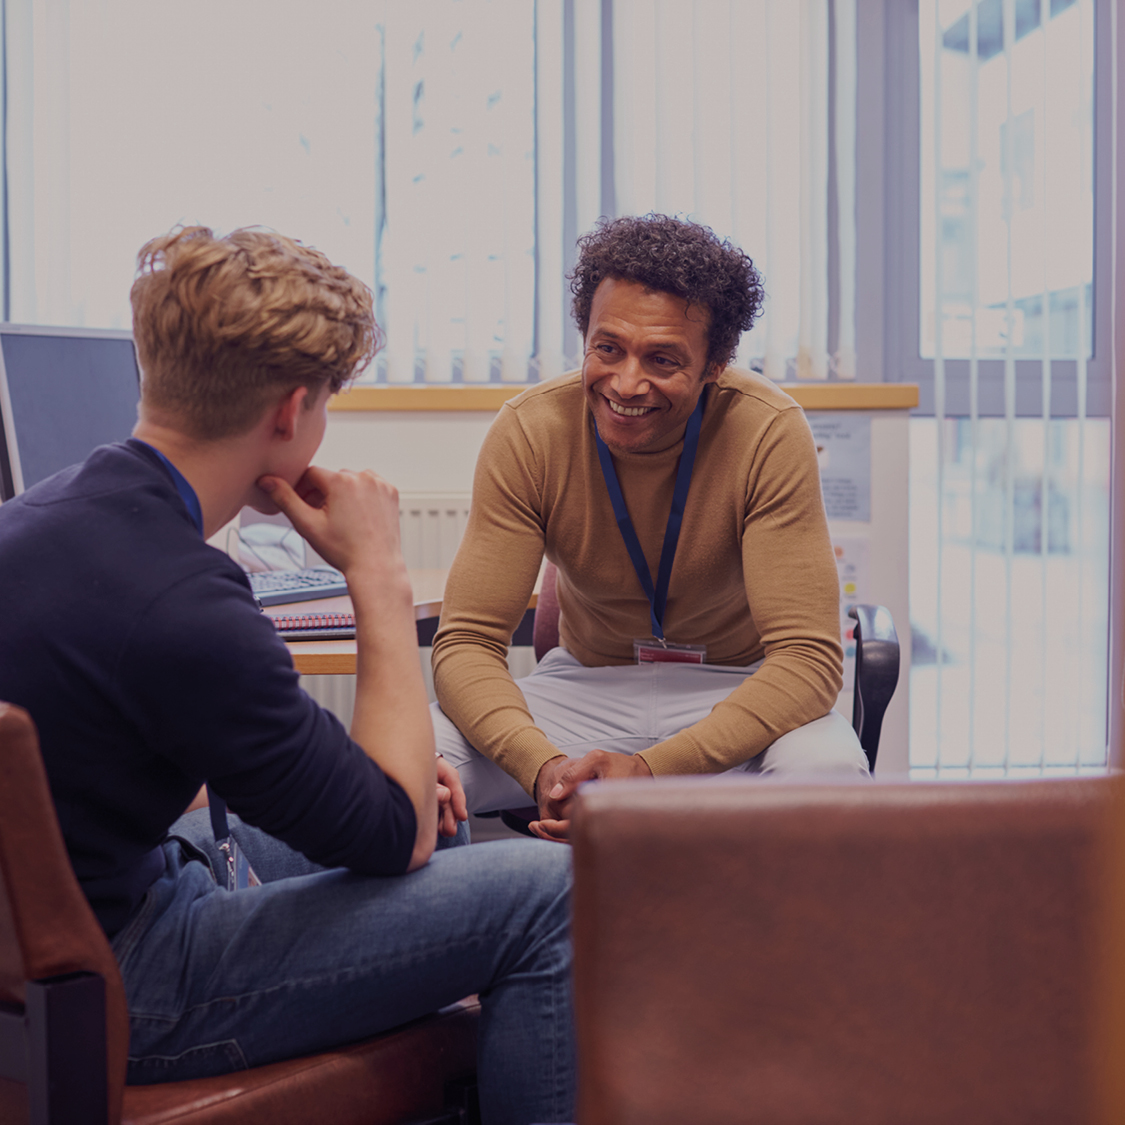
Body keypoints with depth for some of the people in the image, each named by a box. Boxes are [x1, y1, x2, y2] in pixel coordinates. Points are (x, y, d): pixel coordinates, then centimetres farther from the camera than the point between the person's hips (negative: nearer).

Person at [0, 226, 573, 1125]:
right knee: (547, 893, -13)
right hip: (121, 998, -10)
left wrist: (396, 773, 7)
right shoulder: (180, 605, -29)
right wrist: (380, 575, -11)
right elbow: (399, 833, -16)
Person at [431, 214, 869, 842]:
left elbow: (807, 656, -24)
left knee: (826, 770, -35)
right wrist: (543, 766, -38)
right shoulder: (530, 432, -16)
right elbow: (468, 642, -16)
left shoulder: (769, 433, -21)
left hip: (738, 688, -1)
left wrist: (650, 769, -39)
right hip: (587, 683, 1)